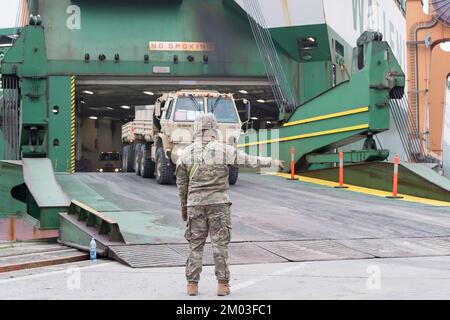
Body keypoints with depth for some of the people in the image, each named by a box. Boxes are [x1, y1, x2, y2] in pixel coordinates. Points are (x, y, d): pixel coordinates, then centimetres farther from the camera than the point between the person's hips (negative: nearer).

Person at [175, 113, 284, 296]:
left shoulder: (186, 153, 0)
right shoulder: (224, 150, -6)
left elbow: (181, 183, 6)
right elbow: (250, 161, 2)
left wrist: (183, 206, 17)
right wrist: (273, 162, 15)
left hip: (195, 205, 2)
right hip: (218, 204, -2)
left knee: (195, 245, 8)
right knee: (220, 244, 3)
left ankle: (192, 285, 6)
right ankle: (223, 285, 2)